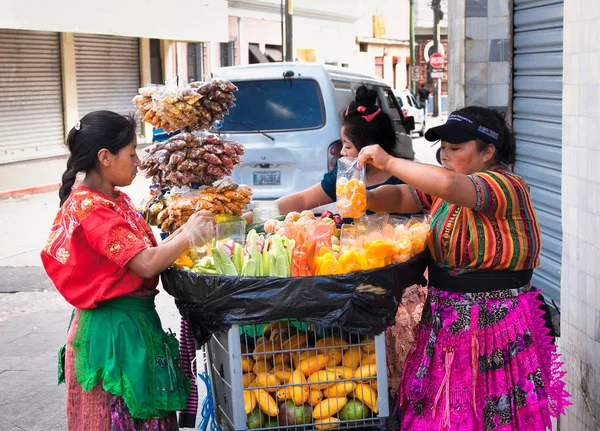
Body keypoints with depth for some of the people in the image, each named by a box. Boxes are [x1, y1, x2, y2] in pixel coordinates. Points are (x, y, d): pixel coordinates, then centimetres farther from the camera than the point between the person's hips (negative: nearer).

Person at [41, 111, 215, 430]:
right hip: (112, 329, -9)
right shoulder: (91, 208, -19)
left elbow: (144, 254, 10)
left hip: (134, 323, 9)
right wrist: (189, 234, -13)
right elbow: (147, 264, -25)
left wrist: (181, 234, 0)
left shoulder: (115, 200, 10)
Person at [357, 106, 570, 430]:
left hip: (494, 330, -8)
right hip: (444, 321, 8)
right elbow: (401, 196, 4)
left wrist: (389, 162, -26)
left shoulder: (508, 188, -19)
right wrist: (367, 198, -17)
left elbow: (448, 185, -35)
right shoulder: (446, 185, 9)